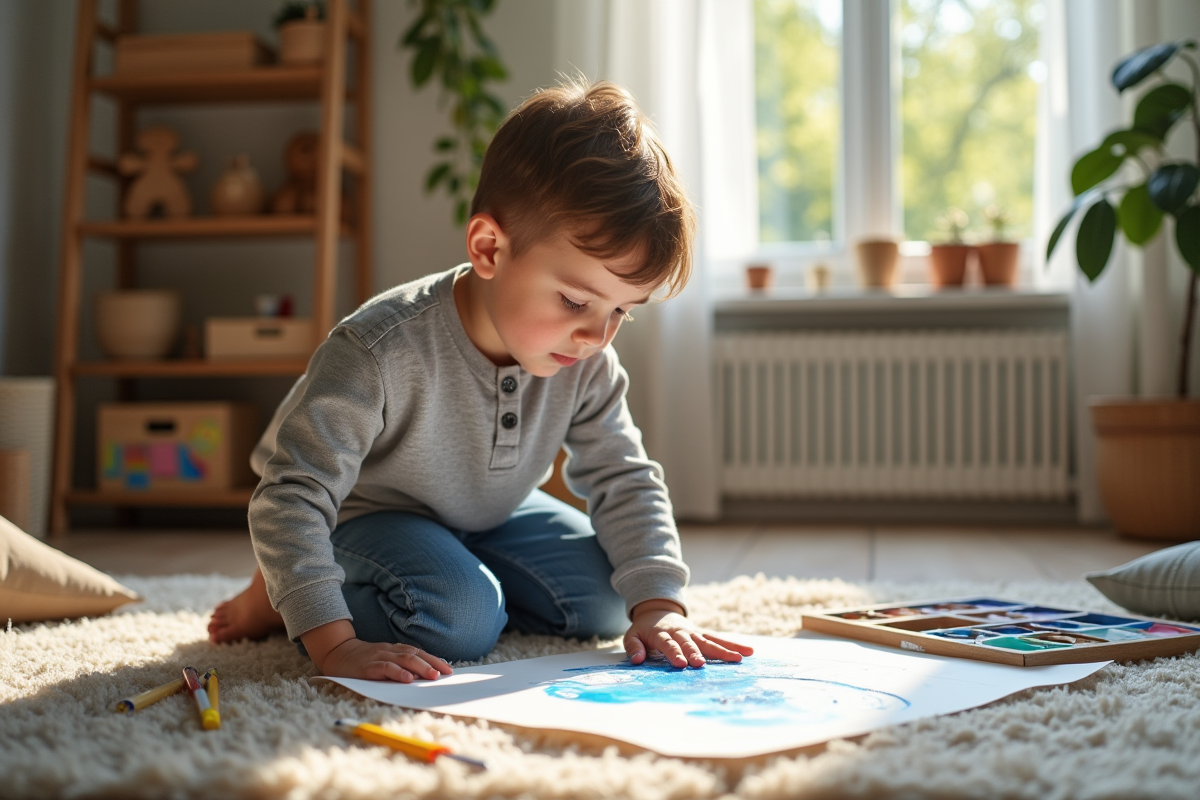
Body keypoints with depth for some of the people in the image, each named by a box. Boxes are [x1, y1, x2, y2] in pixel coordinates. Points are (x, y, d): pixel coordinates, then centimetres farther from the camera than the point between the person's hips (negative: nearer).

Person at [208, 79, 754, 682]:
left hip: (491, 516, 7)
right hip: (368, 515, -6)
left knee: (605, 598, -6)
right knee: (461, 618, -31)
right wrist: (334, 645, -42)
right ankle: (276, 594, -4)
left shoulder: (587, 365, -19)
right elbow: (291, 497, -36)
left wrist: (658, 605, -22)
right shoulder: (382, 352, -38)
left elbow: (625, 481, -9)